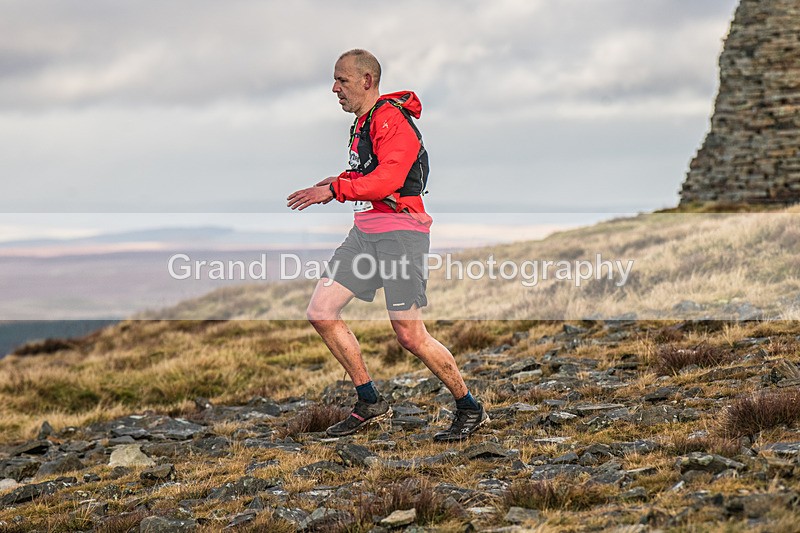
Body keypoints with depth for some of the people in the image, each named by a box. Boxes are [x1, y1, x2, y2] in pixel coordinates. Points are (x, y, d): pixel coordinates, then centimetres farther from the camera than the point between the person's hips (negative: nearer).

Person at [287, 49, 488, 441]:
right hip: (365, 231, 10)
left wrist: (334, 190, -27)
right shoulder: (362, 123, 16)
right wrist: (340, 180, 12)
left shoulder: (393, 122, -15)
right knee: (320, 313, 1)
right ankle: (370, 403, 11)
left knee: (410, 336, -10)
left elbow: (386, 180, -26)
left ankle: (470, 410, 8)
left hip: (400, 231, -10)